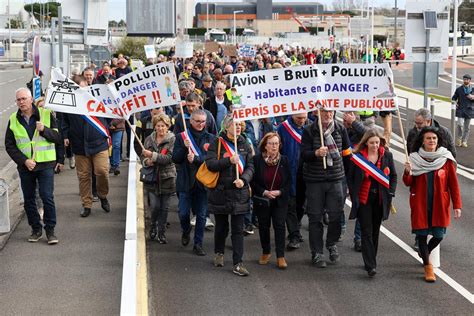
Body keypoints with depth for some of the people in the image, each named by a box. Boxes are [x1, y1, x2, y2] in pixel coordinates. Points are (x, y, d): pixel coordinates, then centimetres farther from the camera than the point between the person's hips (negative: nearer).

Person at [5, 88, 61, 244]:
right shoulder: (13, 120, 3)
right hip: (25, 166, 3)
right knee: (28, 200, 9)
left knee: (47, 197, -6)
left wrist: (44, 130, -21)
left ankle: (50, 230, 5)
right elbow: (9, 145, 1)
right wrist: (24, 160, -11)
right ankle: (36, 229, 22)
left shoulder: (46, 114, -3)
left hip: (45, 164, -2)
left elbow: (58, 137, -2)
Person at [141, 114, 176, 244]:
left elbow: (169, 158, -18)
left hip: (167, 178, -2)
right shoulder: (149, 139, 5)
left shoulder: (172, 140, -7)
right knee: (154, 206, -1)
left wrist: (152, 155, -24)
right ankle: (153, 226, 27)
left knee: (164, 207, 6)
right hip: (152, 178, 2)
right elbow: (142, 157, 11)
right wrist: (146, 161, -11)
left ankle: (161, 232, 21)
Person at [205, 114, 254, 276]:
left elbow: (250, 166, 4)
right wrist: (229, 160, -25)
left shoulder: (244, 145, 6)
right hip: (220, 191, -2)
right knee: (221, 226, 14)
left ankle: (238, 264, 1)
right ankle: (219, 252, 38)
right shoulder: (217, 144, -3)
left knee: (238, 229, -1)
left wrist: (243, 179, -15)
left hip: (240, 192, 2)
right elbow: (210, 164, -13)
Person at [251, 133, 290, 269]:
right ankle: (265, 252, 27)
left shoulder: (284, 160, -1)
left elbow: (289, 181, 1)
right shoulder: (257, 160, -6)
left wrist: (280, 192, -14)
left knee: (279, 226, -8)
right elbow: (253, 181, -4)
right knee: (263, 226, 9)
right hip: (262, 200, 0)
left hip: (280, 200, 0)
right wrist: (264, 192, -16)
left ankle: (280, 256, -4)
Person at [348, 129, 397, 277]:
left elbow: (393, 175, 9)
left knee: (375, 231, 11)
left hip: (380, 200, 3)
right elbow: (350, 178, 0)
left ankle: (371, 261, 25)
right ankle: (370, 266, -10)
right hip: (363, 200, -3)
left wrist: (390, 193, -1)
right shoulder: (358, 157, -6)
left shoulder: (387, 156, 0)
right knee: (367, 232, -7)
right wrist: (354, 196, -8)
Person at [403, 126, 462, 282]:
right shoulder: (415, 158, -1)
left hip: (439, 204, 0)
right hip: (420, 204, 0)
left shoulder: (446, 159, -3)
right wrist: (408, 172, -19)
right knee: (422, 234, 1)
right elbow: (408, 183, 3)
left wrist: (457, 205, -5)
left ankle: (424, 252, 33)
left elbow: (453, 183, -1)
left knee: (438, 235, 0)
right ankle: (428, 267, 17)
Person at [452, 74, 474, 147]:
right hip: (460, 109, -2)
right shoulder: (459, 89, 6)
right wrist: (455, 102, -7)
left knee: (467, 127, 5)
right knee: (460, 124, -16)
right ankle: (459, 139, 6)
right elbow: (454, 98, 13)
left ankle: (464, 141, 16)